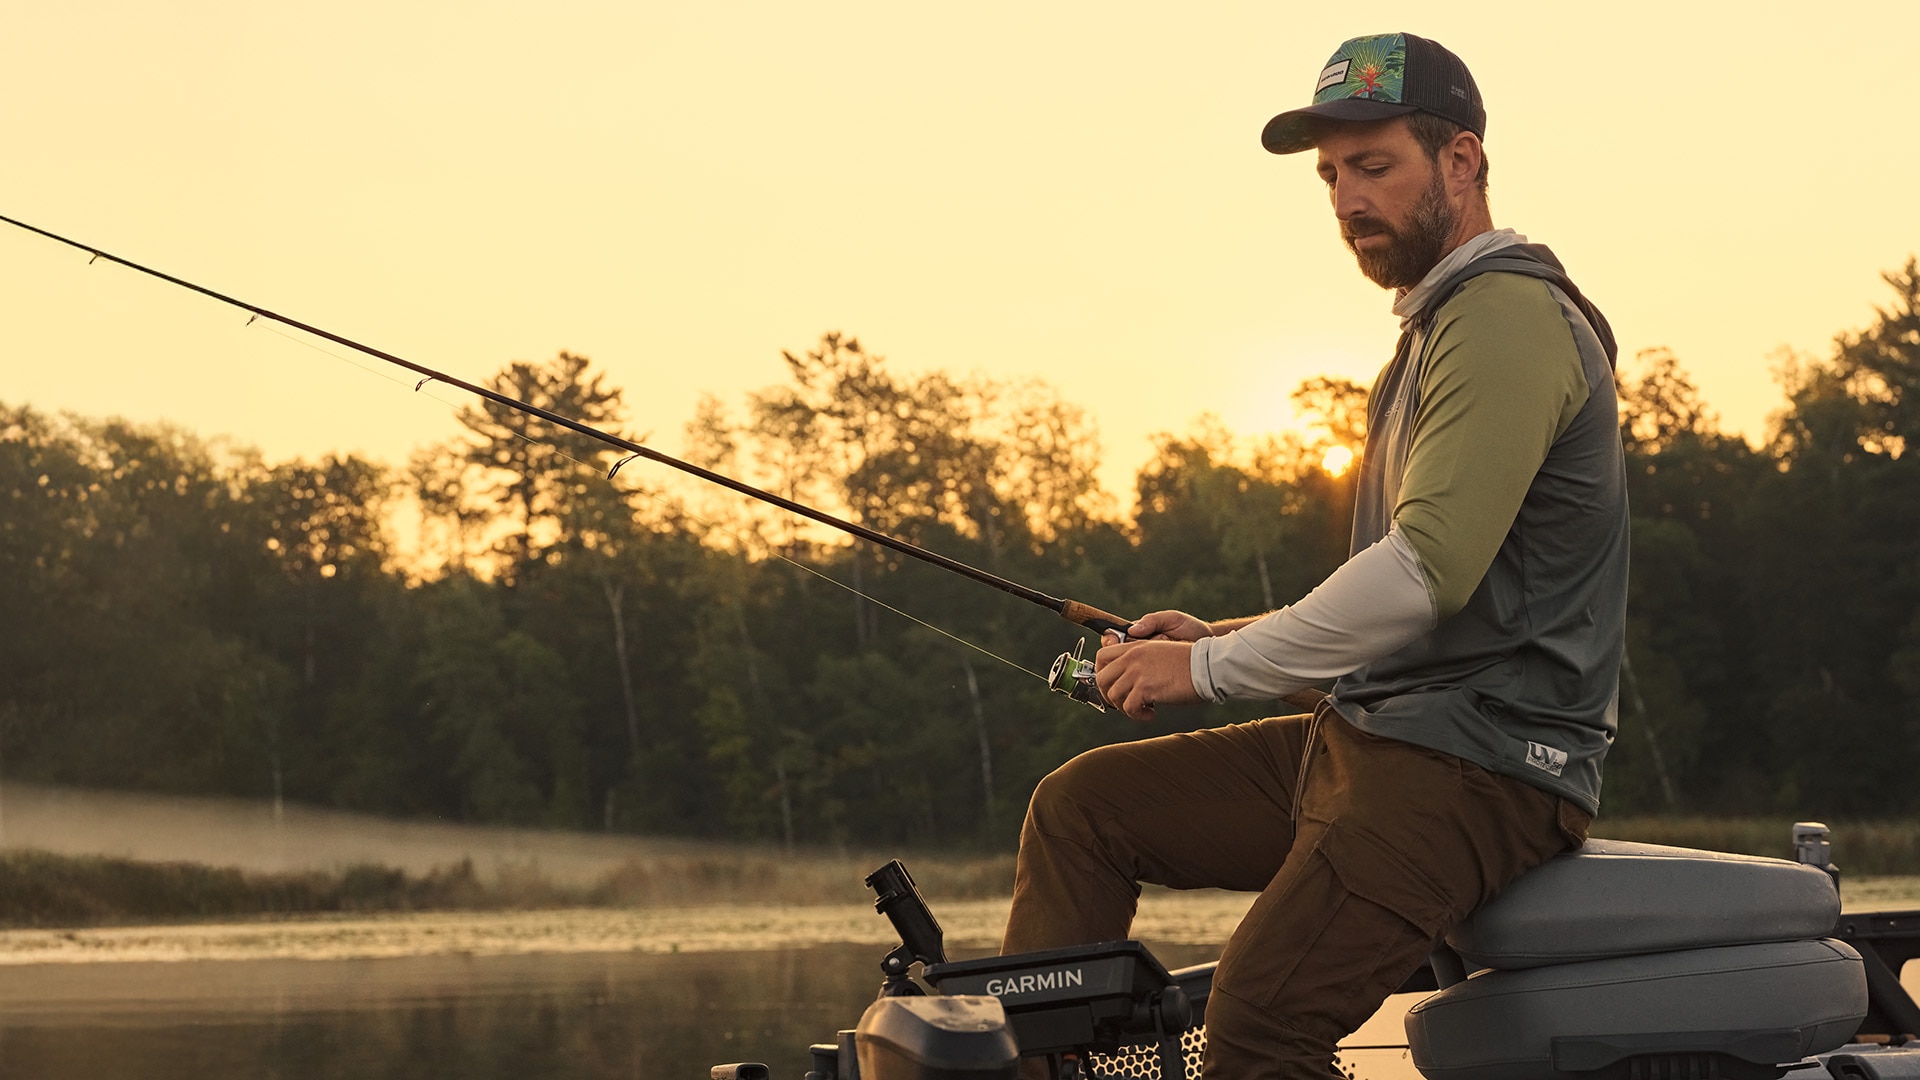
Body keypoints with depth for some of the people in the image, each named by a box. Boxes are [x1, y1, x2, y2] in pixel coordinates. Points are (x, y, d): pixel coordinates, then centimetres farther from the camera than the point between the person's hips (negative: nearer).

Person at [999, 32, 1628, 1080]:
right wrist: (1222, 634, 15)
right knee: (1080, 806, 7)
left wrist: (1212, 667, -15)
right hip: (1375, 735, 11)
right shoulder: (1438, 324, 22)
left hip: (1478, 760, -11)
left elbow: (1429, 567, -23)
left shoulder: (1508, 316, -12)